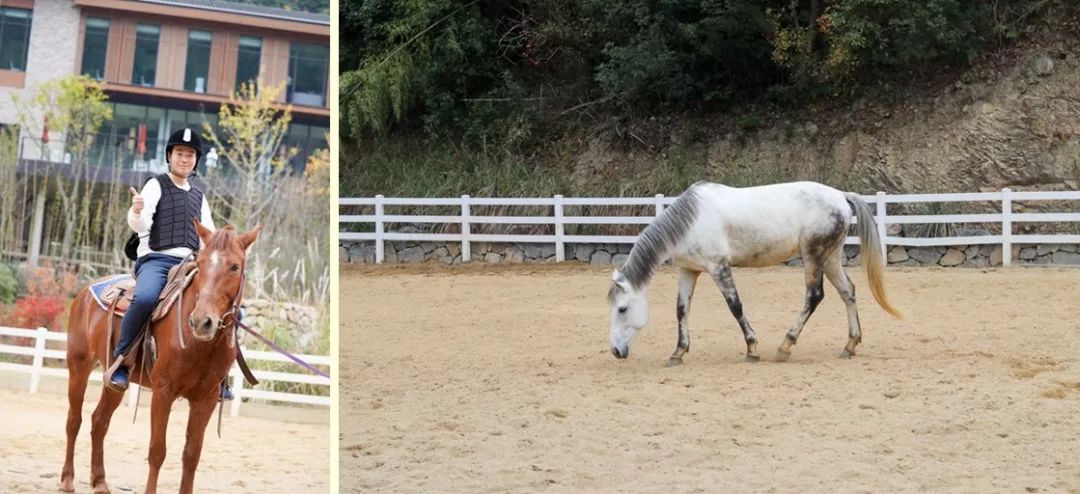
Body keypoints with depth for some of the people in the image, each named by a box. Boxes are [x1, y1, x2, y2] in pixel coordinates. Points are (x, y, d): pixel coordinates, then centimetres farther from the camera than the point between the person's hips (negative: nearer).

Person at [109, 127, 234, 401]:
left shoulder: (199, 196, 22)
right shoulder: (156, 186, 5)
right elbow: (140, 225, -8)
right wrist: (136, 211, -31)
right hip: (156, 259, -6)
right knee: (145, 298, -38)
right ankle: (120, 360, -23)